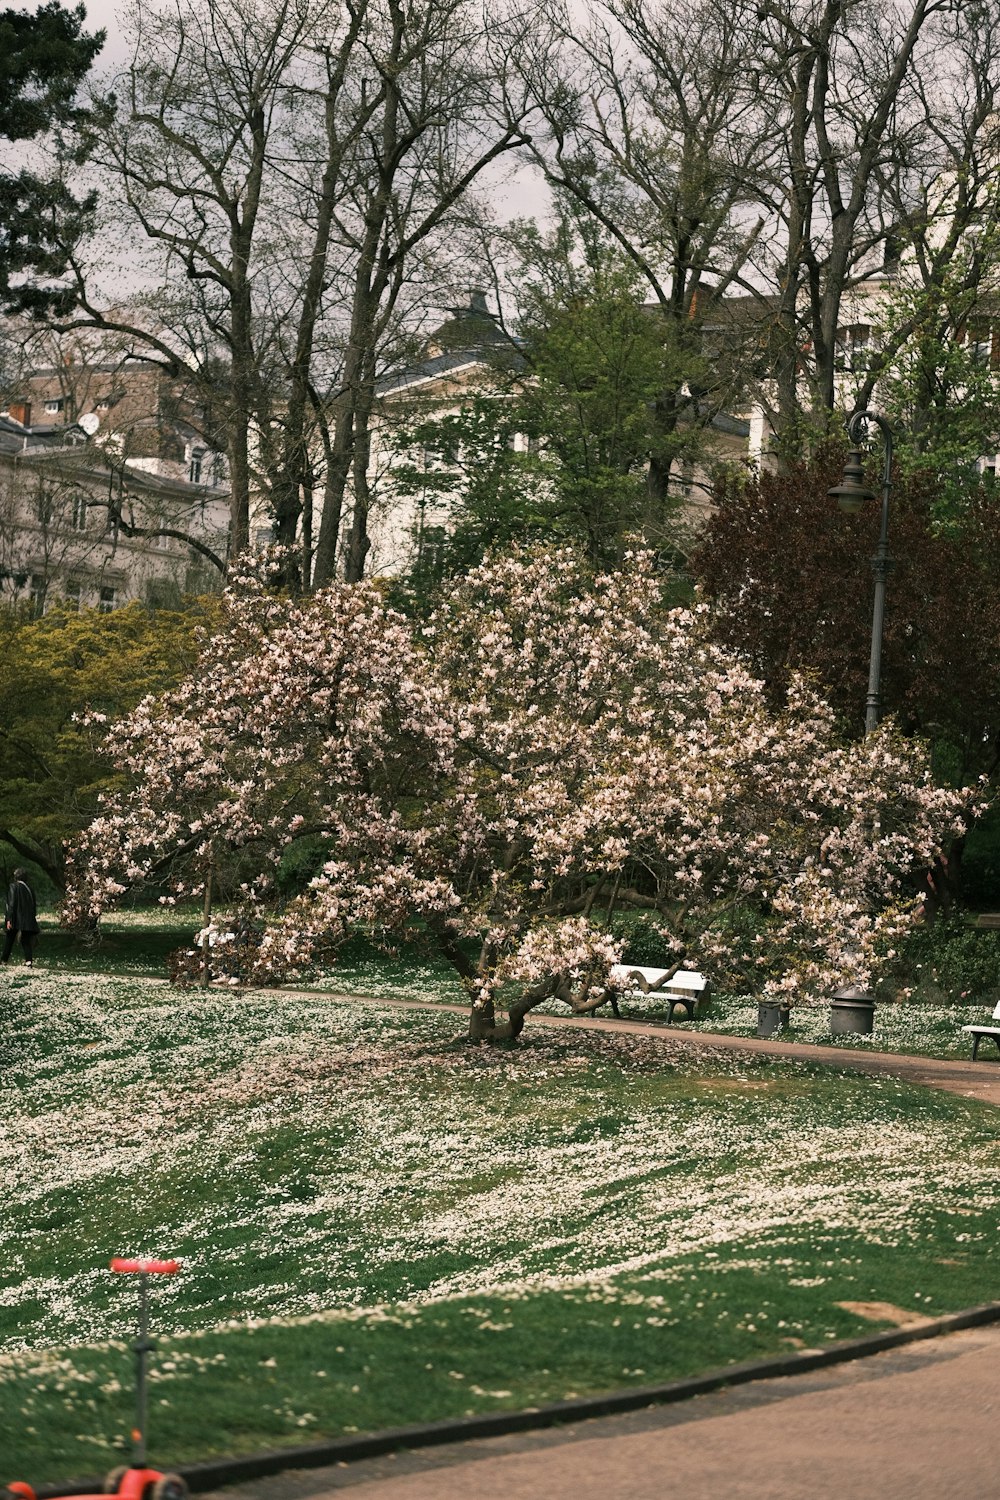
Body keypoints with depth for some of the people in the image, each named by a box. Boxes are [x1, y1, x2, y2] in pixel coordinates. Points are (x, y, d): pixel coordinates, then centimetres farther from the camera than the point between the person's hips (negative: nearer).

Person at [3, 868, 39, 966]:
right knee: (26, 941, 5)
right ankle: (29, 959, -12)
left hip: (15, 918, -4)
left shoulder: (13, 886, -8)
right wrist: (33, 918, 19)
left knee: (9, 940, 12)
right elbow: (33, 905, 11)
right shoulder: (29, 888, 7)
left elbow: (11, 904, -15)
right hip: (27, 920, 4)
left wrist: (9, 919, -15)